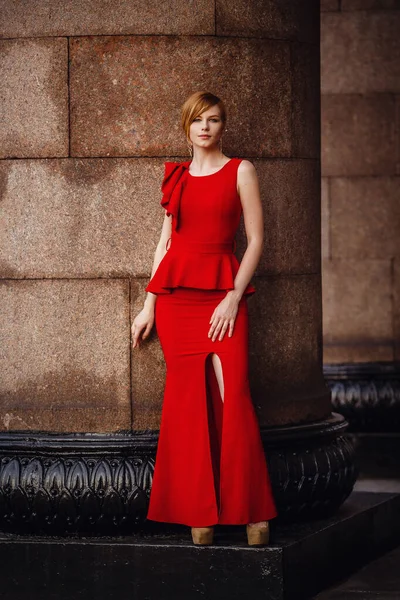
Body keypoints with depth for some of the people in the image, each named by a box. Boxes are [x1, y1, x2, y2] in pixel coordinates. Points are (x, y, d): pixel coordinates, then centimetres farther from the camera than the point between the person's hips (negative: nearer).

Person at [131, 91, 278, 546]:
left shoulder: (240, 171, 5)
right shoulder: (175, 177, 15)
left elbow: (255, 239, 0)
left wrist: (233, 297, -9)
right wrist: (149, 305, 11)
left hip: (224, 293, -3)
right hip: (175, 293, 3)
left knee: (232, 396, -13)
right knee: (188, 401, -1)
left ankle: (252, 510, -6)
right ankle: (200, 513, 3)